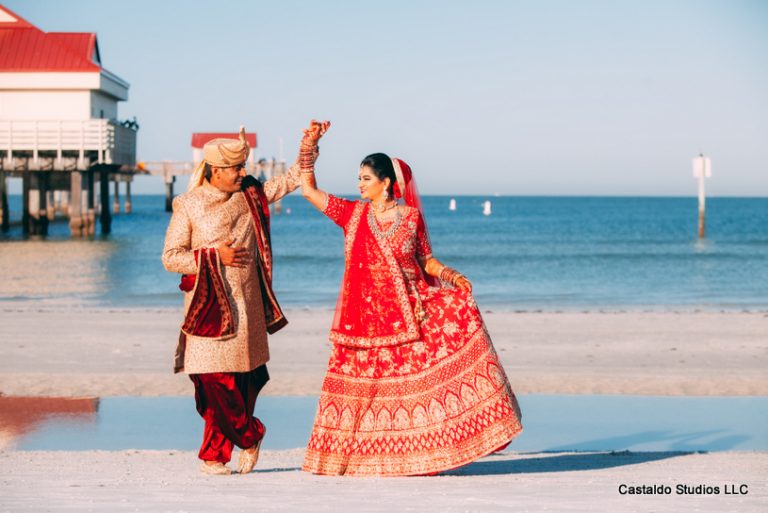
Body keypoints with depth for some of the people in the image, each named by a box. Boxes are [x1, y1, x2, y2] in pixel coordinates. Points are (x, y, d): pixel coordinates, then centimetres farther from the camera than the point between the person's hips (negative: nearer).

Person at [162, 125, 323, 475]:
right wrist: (215, 256, -11)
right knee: (215, 380, -8)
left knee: (243, 379, 1)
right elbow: (170, 258, -2)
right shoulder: (188, 206, -2)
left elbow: (290, 180, 16)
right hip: (209, 306, -4)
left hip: (246, 305, 4)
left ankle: (213, 455, 14)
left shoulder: (250, 195, 10)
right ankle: (250, 435, 14)